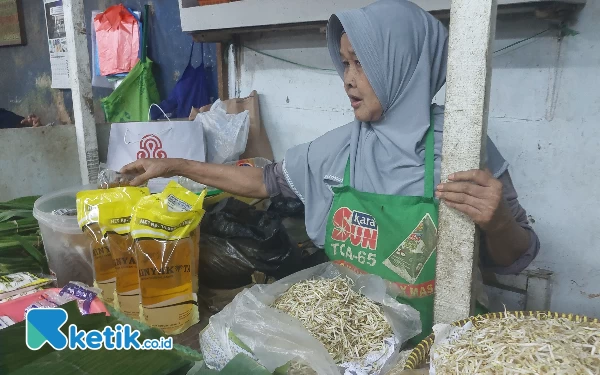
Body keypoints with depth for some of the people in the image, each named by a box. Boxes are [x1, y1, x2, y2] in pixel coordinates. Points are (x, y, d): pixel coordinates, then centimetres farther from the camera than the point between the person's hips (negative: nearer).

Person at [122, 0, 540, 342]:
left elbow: (511, 261, -6)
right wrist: (177, 166, 9)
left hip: (427, 343, -2)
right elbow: (269, 180, 10)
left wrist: (497, 222, -28)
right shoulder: (338, 147, -2)